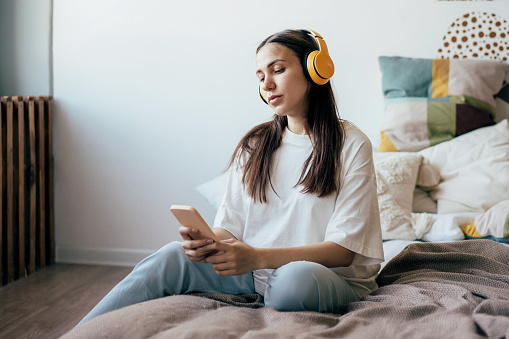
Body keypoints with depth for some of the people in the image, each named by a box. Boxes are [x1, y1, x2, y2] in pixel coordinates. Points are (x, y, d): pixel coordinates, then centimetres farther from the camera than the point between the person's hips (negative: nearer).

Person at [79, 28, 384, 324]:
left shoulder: (352, 146, -3)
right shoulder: (254, 145, 12)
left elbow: (343, 249, -11)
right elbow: (231, 226, 8)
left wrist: (258, 257, -24)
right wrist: (207, 242, -18)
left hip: (331, 278, -3)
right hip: (253, 272, 4)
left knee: (296, 276, -39)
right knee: (173, 257, -21)